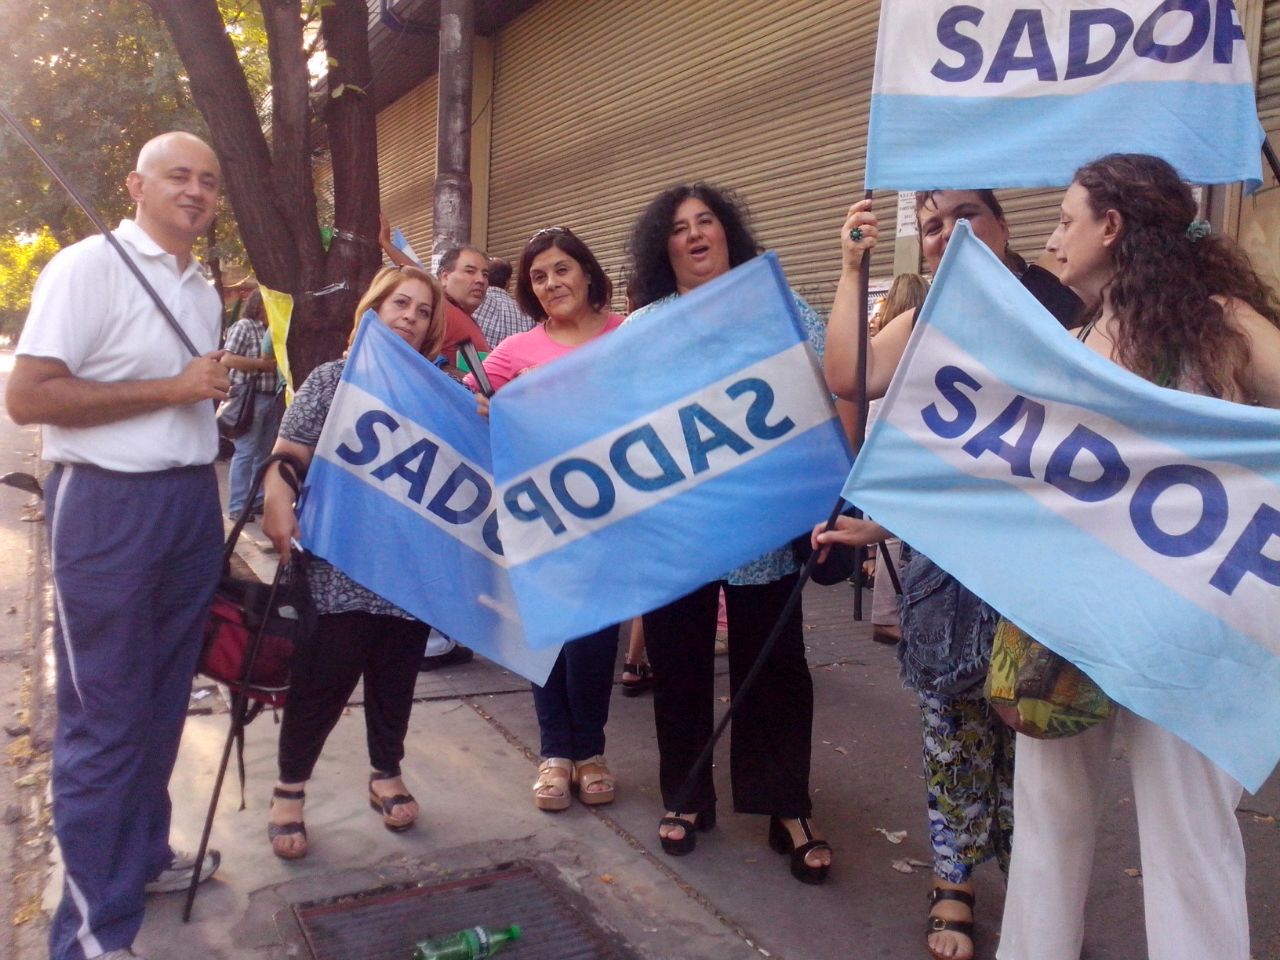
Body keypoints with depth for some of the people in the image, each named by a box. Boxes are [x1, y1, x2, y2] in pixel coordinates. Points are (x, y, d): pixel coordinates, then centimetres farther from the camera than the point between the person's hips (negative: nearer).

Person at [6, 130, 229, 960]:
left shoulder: (203, 291, 13)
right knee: (105, 716, 1)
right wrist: (172, 389, -18)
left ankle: (143, 855, 35)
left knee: (163, 700, 17)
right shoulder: (88, 267, -11)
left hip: (192, 500, 8)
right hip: (111, 505, -7)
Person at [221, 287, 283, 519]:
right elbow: (226, 359, -17)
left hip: (272, 397, 7)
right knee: (245, 452, -5)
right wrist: (262, 364, -17)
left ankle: (257, 500, 21)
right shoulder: (243, 326, -7)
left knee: (264, 452, 12)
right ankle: (237, 506, 1)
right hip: (250, 397, -7)